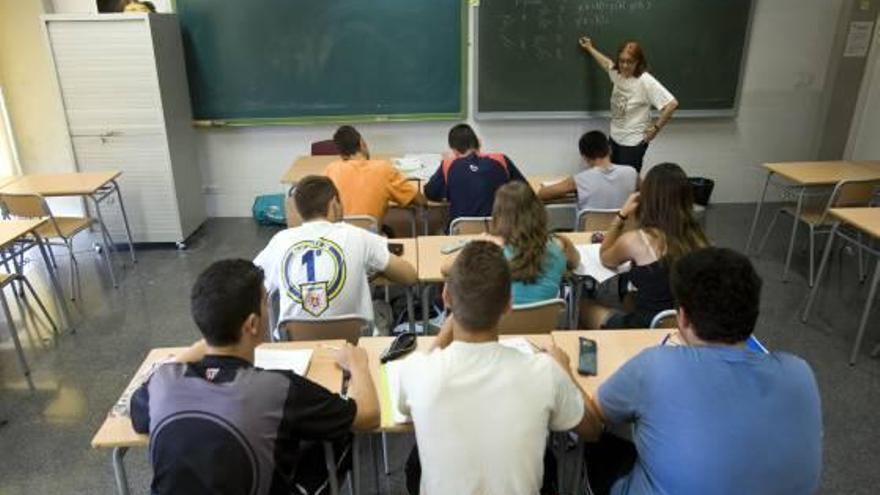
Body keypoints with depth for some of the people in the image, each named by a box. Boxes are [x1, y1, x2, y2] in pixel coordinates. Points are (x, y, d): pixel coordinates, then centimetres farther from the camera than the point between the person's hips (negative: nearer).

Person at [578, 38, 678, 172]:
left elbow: (672, 104, -25)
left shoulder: (646, 81, -23)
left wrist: (656, 128, -17)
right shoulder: (618, 73, -2)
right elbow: (607, 63, 24)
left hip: (633, 142, -7)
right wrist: (589, 48, 35)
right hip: (615, 138, 7)